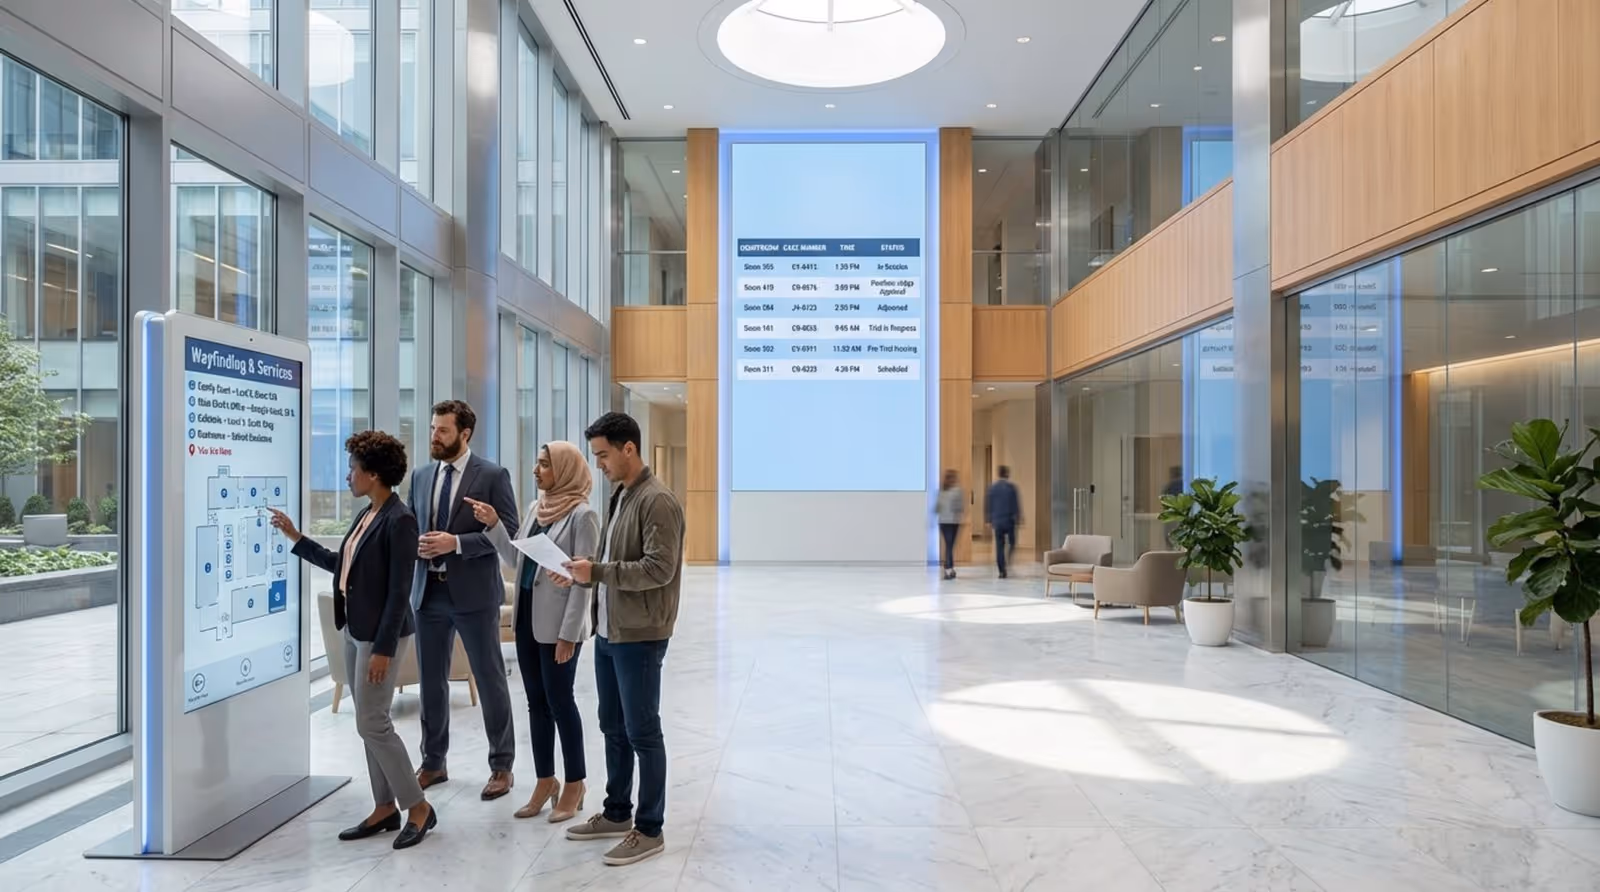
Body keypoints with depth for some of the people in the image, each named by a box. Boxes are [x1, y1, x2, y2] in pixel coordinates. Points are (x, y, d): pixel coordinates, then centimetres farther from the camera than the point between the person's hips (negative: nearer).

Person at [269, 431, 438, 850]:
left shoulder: (399, 520, -19)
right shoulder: (366, 515, 9)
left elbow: (399, 591, -20)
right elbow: (340, 564, 20)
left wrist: (384, 649, -20)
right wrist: (295, 537, 20)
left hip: (381, 635, -9)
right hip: (355, 631, 9)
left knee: (372, 724, -4)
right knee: (370, 723, 13)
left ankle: (419, 807, 9)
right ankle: (385, 808, 24)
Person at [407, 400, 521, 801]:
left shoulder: (492, 475, -7)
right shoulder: (421, 477, 10)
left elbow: (508, 533, -11)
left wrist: (456, 542, -20)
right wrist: (416, 544, -6)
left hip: (473, 593, -5)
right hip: (429, 592, 5)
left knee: (490, 681, 4)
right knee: (431, 681, 13)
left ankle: (502, 767, 17)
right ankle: (433, 763, 29)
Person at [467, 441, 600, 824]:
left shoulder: (582, 514, -14)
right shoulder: (536, 508, 10)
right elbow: (516, 560, 13)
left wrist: (568, 633, -18)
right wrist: (493, 525, 1)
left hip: (557, 623, -7)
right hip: (527, 616, 8)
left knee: (559, 701, 2)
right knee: (536, 703, 13)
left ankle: (574, 785, 17)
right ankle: (545, 781, 25)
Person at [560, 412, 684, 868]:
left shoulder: (657, 500, -16)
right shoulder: (620, 496, 12)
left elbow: (658, 570, -23)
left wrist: (596, 572, -21)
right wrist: (585, 574, 2)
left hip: (639, 636, -9)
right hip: (607, 632, 9)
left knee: (642, 733, 1)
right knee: (613, 728, 18)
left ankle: (649, 830, 14)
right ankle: (617, 813, 33)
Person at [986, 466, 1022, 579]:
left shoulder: (992, 487, 3)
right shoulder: (1012, 487, -6)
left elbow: (988, 505, 6)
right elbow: (1017, 504, -5)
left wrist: (989, 520, 13)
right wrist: (1018, 518, 3)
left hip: (997, 521, 2)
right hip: (1010, 520, -2)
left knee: (999, 546, 4)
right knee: (1012, 542, 14)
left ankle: (1002, 571, 2)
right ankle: (1009, 561, -7)